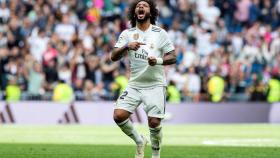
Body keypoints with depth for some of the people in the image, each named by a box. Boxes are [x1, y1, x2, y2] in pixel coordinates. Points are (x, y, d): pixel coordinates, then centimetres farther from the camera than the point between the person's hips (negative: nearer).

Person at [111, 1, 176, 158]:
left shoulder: (160, 33, 0)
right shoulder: (127, 34, 4)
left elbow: (173, 57, -1)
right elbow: (114, 57, -5)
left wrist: (158, 60, -21)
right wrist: (126, 46, -24)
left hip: (155, 85, -2)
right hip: (134, 85, 2)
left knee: (154, 122, -11)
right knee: (119, 115, -14)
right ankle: (139, 141, 13)